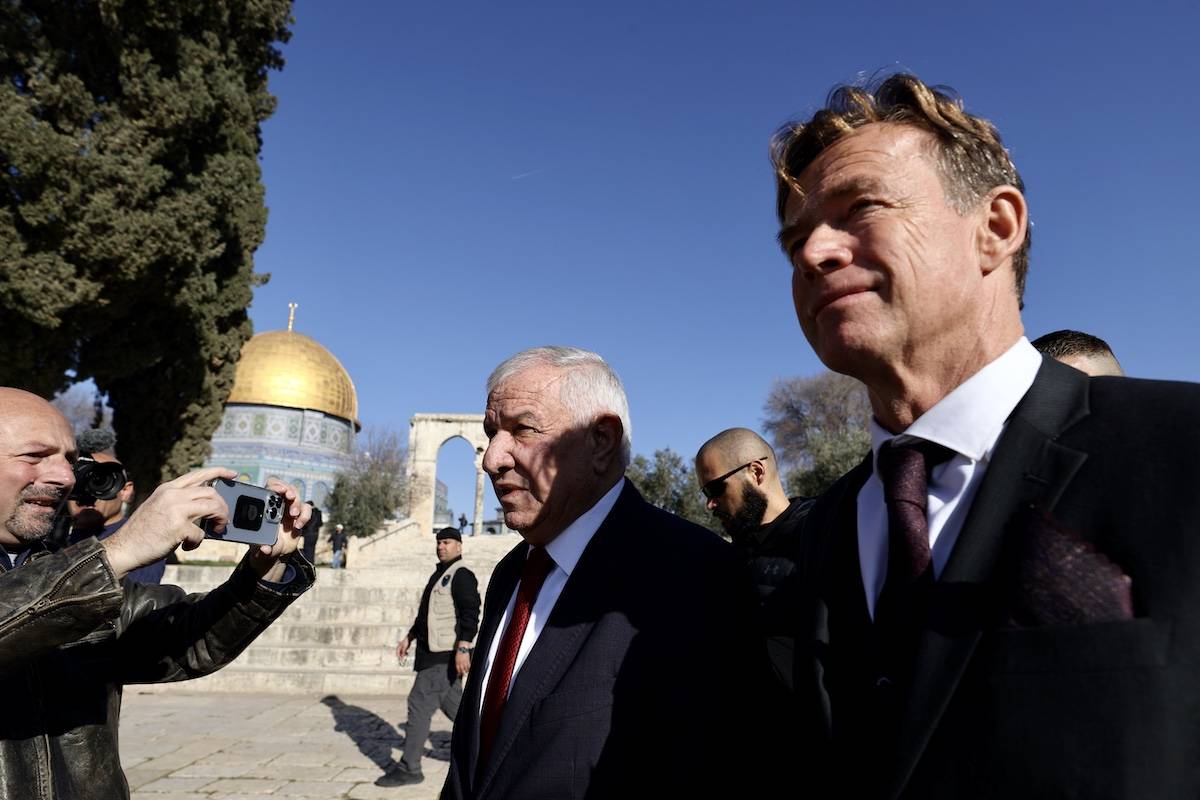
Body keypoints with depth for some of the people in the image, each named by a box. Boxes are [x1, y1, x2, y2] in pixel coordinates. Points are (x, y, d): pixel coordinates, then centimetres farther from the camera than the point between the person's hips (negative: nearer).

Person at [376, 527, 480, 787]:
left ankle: (409, 769, 2)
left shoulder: (462, 575, -12)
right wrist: (409, 637, 21)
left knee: (420, 704, -7)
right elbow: (427, 614, 26)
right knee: (452, 704, 15)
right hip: (434, 653, 10)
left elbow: (470, 614, -21)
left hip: (445, 656, -10)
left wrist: (462, 649, -28)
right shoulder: (440, 574, 18)